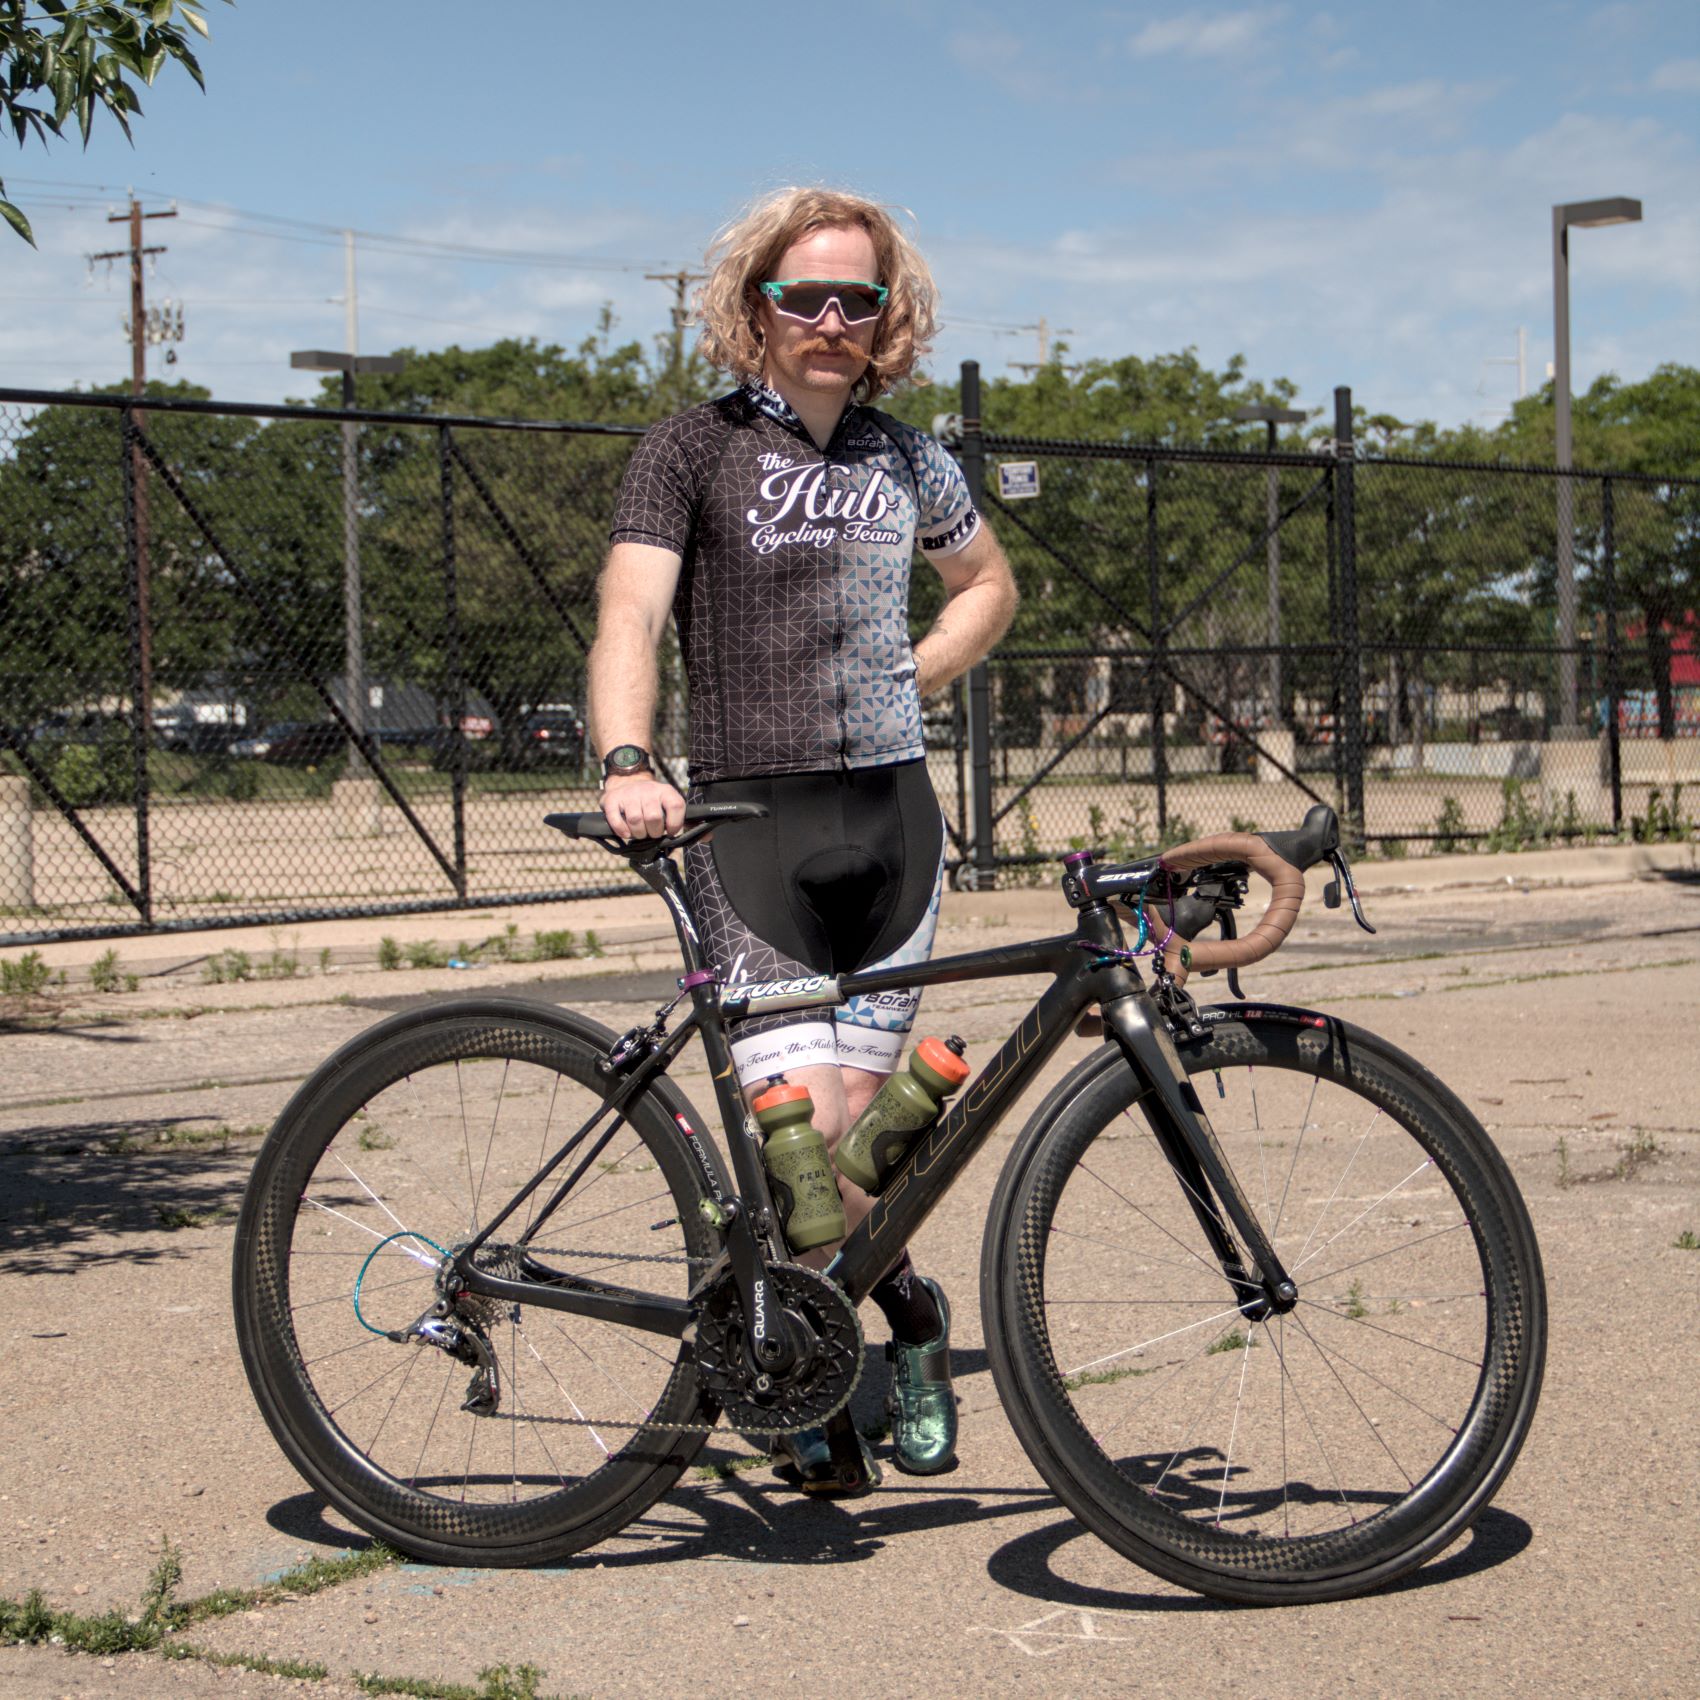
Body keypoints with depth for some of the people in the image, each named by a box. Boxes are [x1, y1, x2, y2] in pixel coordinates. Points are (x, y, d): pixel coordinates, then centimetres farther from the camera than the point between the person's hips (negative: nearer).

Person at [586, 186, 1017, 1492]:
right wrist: (627, 764, -31)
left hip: (895, 816, 4)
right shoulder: (694, 451, -1)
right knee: (802, 1125, -13)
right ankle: (911, 1315, 12)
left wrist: (911, 675, 12)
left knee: (854, 1108, 3)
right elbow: (631, 612, -13)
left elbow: (989, 582, 31)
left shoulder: (907, 461, 14)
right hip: (755, 821, -4)